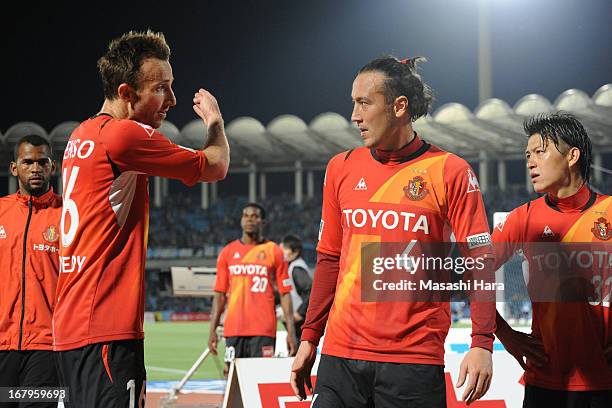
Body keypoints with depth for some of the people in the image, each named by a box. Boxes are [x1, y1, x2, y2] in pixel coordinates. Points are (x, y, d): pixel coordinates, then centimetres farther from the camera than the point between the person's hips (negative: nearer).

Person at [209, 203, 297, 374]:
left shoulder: (274, 252, 5)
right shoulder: (228, 252, 11)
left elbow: (285, 294, 3)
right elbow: (220, 294, 12)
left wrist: (290, 331, -5)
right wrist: (213, 330, 4)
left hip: (263, 330, -2)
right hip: (233, 328, 2)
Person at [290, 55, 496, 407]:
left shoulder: (450, 171, -3)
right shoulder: (341, 168, 10)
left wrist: (482, 344, -15)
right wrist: (309, 338, 12)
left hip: (415, 358, -3)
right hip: (341, 356, 4)